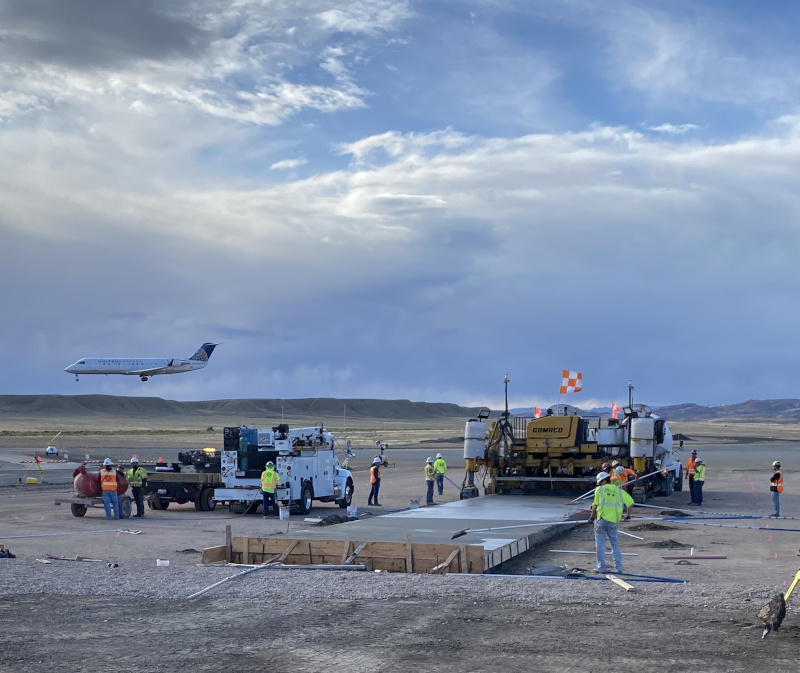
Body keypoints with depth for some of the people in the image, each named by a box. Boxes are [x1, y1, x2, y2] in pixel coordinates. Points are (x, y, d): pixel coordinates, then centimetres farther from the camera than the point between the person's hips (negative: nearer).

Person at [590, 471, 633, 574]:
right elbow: (630, 502, 7)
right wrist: (628, 514, 21)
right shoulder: (619, 491, 9)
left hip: (601, 519, -3)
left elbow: (595, 505, -1)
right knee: (615, 544, 10)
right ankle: (618, 567, 7)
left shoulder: (600, 489, 0)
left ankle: (601, 567, 4)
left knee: (600, 543, 5)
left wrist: (592, 516, 13)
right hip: (613, 521, 3)